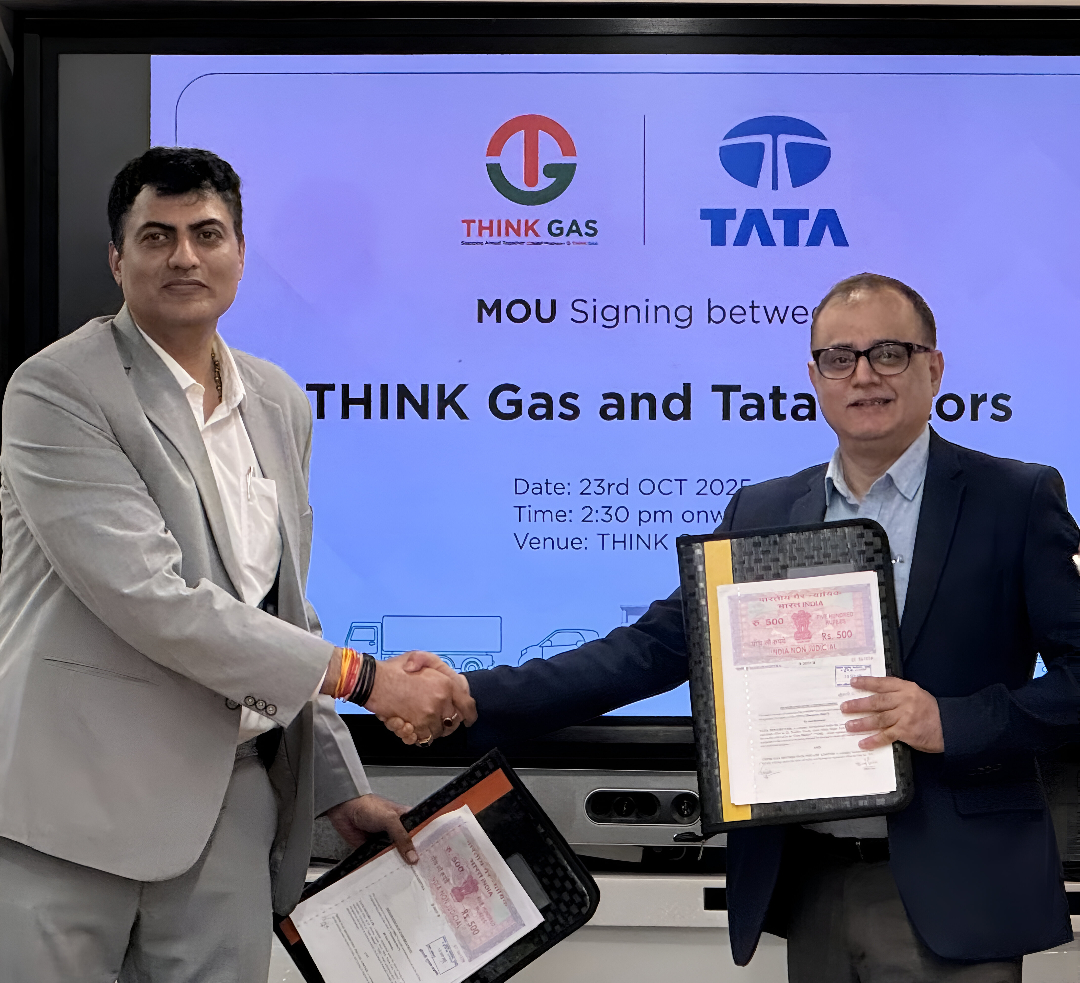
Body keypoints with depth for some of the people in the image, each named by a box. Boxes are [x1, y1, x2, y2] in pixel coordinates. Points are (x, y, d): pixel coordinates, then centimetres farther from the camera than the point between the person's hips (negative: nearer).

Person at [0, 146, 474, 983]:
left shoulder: (280, 404, 13)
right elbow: (149, 599, -18)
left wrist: (338, 785, 15)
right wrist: (360, 677, -15)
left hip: (231, 800, 6)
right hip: (77, 797, -5)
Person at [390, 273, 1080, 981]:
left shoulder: (1017, 499, -3)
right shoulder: (762, 512, 8)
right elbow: (655, 647, 3)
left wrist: (951, 722, -20)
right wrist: (471, 699, -7)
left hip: (950, 896, -4)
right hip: (809, 888, 4)